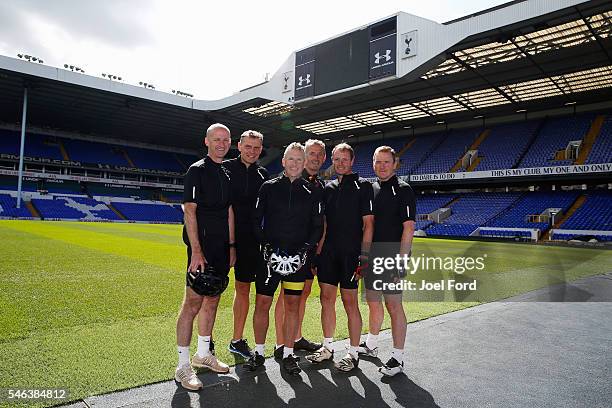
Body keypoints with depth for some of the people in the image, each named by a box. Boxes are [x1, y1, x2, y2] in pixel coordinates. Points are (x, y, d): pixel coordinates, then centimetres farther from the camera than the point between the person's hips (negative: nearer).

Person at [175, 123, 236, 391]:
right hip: (202, 249, -8)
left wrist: (231, 245, 13)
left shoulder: (226, 174, 16)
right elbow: (189, 211, -13)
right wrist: (196, 251, -20)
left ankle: (203, 354, 30)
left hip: (222, 249, 8)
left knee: (212, 301, 15)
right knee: (193, 304, -5)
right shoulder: (197, 170, -7)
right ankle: (183, 366, 6)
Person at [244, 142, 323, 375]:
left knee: (292, 305, 7)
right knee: (262, 303, 2)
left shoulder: (311, 193, 7)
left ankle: (288, 354, 20)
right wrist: (267, 247, -7)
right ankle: (259, 352, 19)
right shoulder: (269, 188, 5)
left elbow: (318, 227, 8)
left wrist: (305, 249, -5)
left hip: (297, 258, 1)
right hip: (270, 256, 0)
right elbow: (256, 221, 4)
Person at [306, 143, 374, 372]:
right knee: (327, 299, 10)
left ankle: (353, 354, 13)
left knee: (350, 303, 0)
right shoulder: (328, 188, 14)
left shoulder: (363, 186, -2)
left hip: (350, 253, -5)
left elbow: (368, 223, -6)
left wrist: (363, 255, -13)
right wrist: (317, 251, 9)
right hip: (328, 252, 5)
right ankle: (327, 348, 24)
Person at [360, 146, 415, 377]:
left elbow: (408, 227, -13)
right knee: (373, 301, 19)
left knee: (393, 305, -2)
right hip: (371, 256, 7)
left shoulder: (402, 189, -7)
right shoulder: (370, 189, 13)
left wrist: (401, 259, -19)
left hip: (391, 257, -7)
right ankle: (371, 345, 36)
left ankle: (398, 358, 10)